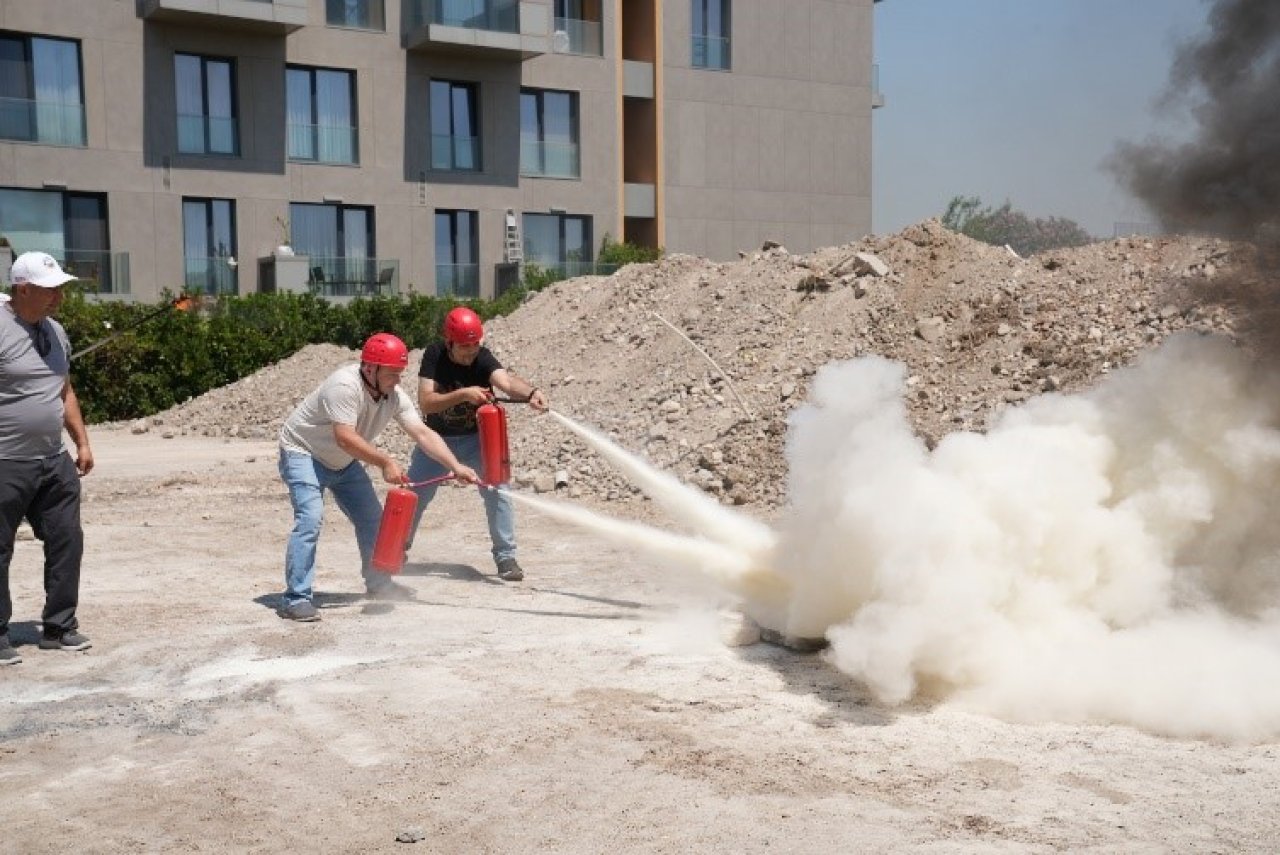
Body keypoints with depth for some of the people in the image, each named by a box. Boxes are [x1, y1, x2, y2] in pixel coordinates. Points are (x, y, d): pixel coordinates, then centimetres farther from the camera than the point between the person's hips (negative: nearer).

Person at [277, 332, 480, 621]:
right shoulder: (345, 386, -33)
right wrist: (385, 462, -40)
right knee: (310, 519, -24)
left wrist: (456, 467, -24)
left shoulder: (395, 396, -11)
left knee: (372, 519, 11)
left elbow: (423, 434, -14)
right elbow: (345, 438, -41)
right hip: (303, 454, -8)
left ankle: (378, 583, 30)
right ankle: (295, 598, -19)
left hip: (344, 462, 8)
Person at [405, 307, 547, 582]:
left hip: (476, 437, -2)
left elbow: (506, 381, -45)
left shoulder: (483, 359, -24)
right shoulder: (434, 355, -20)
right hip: (437, 437, 2)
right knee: (413, 495, 10)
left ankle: (506, 558, -7)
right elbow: (425, 402, -28)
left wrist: (530, 392, -65)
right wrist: (463, 394, -41)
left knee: (497, 490, -18)